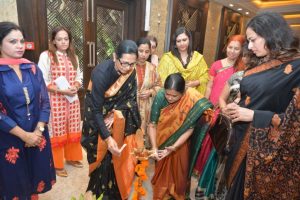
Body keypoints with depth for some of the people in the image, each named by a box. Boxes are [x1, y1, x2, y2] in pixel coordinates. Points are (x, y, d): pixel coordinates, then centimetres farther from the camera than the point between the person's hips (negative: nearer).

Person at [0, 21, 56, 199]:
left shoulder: (32, 68, 2)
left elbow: (45, 101, 1)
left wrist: (38, 130, -9)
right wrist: (25, 135, -14)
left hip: (37, 136, 3)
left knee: (36, 177, 17)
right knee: (15, 184, 13)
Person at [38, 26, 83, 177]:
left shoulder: (73, 56, 10)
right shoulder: (46, 56, -7)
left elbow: (79, 76, 13)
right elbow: (42, 82, -11)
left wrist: (76, 86, -9)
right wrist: (62, 91, -20)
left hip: (73, 99, 5)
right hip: (55, 100, -5)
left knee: (73, 130, 14)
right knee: (57, 132, 5)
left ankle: (71, 157, 34)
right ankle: (57, 165, 23)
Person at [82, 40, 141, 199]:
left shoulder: (131, 71, -14)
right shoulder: (102, 73, -29)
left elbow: (131, 98, -6)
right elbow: (96, 110, -27)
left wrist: (116, 114, -21)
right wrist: (107, 138, -32)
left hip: (120, 121, 4)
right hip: (99, 118, -4)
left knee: (119, 156, 11)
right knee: (104, 156, 6)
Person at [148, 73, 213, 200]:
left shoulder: (192, 100, -27)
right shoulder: (160, 96, -25)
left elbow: (189, 129, -21)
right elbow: (152, 125, -18)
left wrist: (174, 147, -26)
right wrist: (154, 147, -25)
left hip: (180, 143, 0)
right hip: (162, 142, 1)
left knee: (178, 171, 19)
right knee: (161, 171, 19)